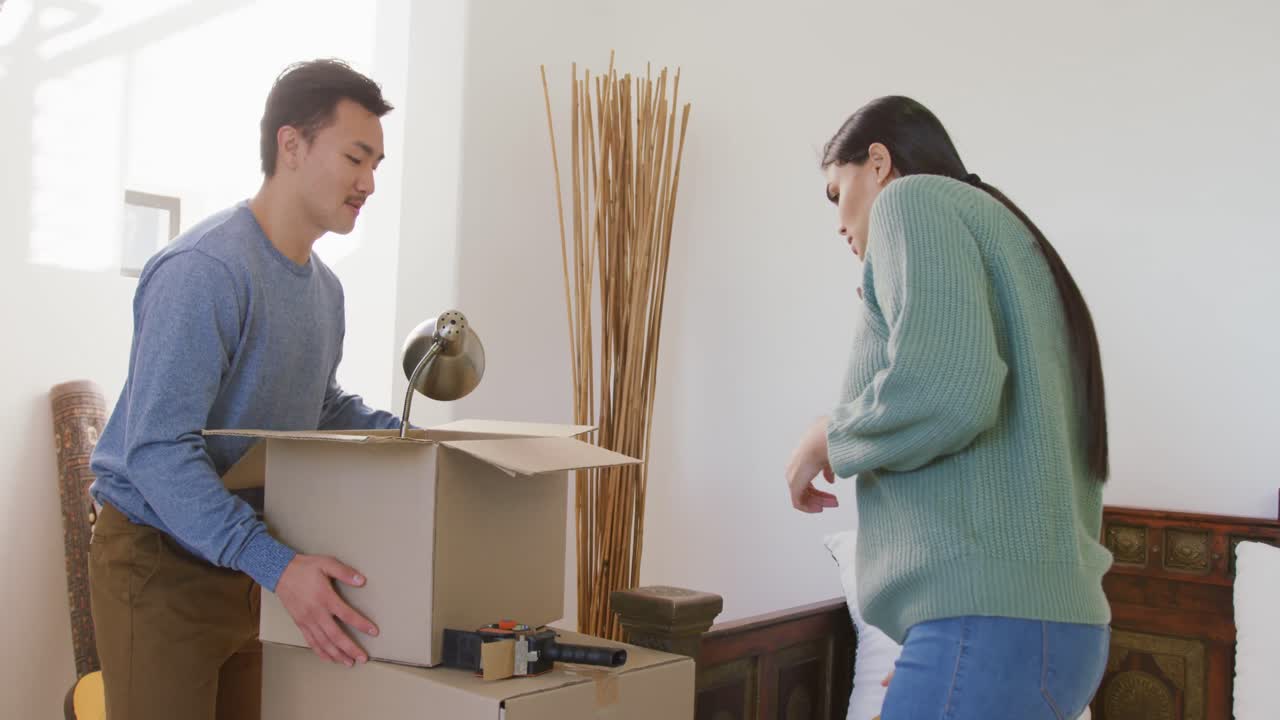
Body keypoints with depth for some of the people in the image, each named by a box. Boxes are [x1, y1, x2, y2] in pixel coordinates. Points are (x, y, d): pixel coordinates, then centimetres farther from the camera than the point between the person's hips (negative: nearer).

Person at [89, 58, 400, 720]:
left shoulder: (324, 289, 7)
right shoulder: (204, 269, -22)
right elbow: (157, 448, -27)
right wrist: (274, 564, -33)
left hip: (247, 561, 8)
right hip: (159, 562, -8)